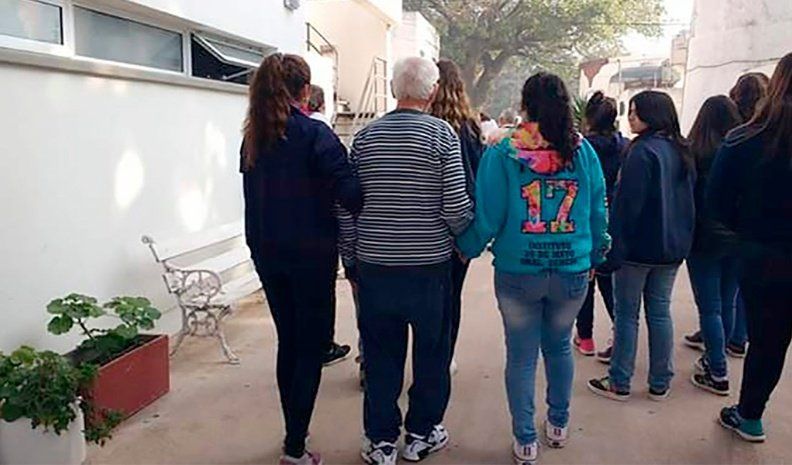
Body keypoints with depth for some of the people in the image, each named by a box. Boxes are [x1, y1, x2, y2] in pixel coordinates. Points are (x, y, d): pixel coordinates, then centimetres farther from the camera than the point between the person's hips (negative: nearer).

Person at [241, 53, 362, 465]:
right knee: (311, 348, 3)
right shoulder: (314, 134, -13)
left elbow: (257, 195, 12)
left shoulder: (252, 138, 7)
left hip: (266, 254, 6)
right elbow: (349, 193, -21)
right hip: (311, 254, -6)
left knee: (288, 343, 16)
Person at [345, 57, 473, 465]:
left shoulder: (365, 136, 2)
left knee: (380, 355, 12)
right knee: (431, 351, 15)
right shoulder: (442, 133, -7)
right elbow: (456, 206, -13)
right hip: (429, 264, -2)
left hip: (374, 264, 3)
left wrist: (351, 259, 11)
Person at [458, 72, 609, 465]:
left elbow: (487, 216, -8)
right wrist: (595, 256, 20)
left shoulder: (502, 153, -10)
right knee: (559, 347, 21)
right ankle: (558, 425, 38)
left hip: (518, 272, -3)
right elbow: (599, 211, 6)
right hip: (573, 271, 3)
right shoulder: (583, 150, -2)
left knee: (521, 356, 9)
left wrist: (467, 250, 9)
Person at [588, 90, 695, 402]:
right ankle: (660, 384, 21)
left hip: (640, 247, -7)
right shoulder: (682, 151, 9)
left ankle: (619, 383, 12)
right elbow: (688, 199, 15)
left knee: (626, 314, 3)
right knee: (660, 312, 13)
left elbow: (628, 203, -19)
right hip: (672, 247, 7)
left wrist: (615, 246, -15)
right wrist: (680, 240, 20)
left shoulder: (642, 151, -16)